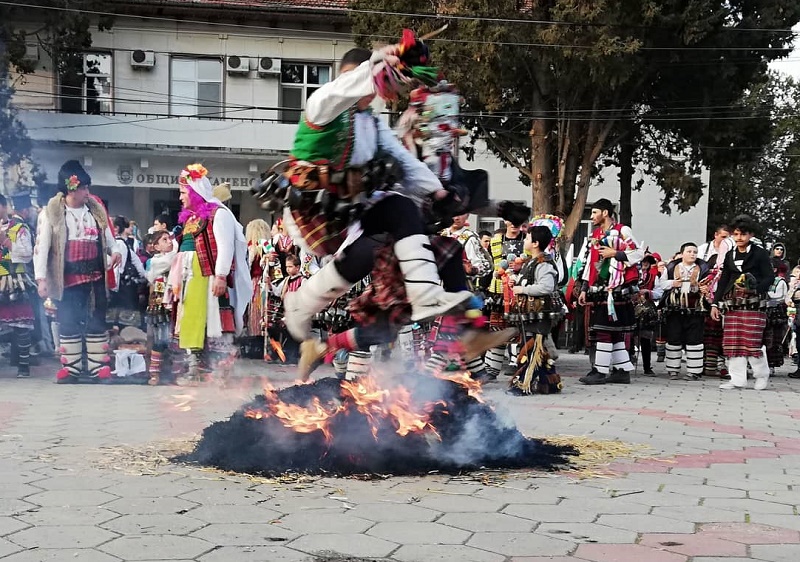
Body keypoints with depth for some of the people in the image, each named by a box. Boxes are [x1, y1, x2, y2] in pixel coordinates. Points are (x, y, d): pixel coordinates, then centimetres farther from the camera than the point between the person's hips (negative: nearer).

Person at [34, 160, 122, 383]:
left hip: (95, 276, 3)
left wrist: (115, 251, -5)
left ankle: (98, 366, 11)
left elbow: (106, 235, 18)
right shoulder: (52, 212, -5)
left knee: (97, 321, 5)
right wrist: (41, 278, -12)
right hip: (68, 277, -3)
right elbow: (42, 247, -6)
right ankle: (70, 367, 12)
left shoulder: (96, 209, 7)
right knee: (68, 322, 4)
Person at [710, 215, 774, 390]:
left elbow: (769, 277, -3)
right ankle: (737, 379, 7)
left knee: (753, 341, -8)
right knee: (732, 342, 1)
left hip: (753, 304, -5)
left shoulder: (760, 253, 1)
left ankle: (762, 374, 14)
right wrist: (715, 303, 12)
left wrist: (755, 287, -22)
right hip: (732, 304, 5)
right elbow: (723, 280, 18)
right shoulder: (730, 255, 16)